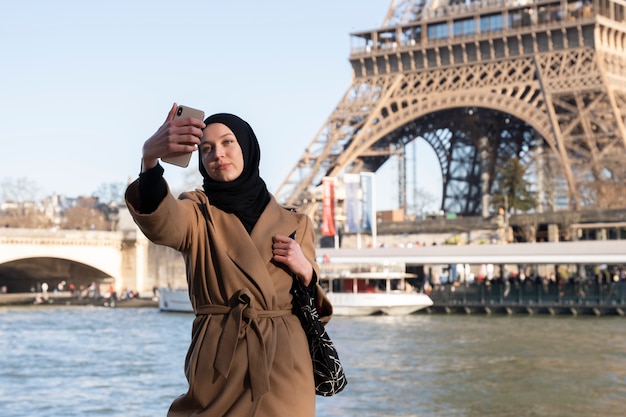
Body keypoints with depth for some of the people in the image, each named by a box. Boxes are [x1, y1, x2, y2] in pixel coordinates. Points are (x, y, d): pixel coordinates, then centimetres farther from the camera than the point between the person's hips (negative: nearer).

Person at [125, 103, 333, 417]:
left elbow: (314, 308, 14)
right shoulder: (198, 213, 4)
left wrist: (306, 271, -7)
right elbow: (161, 221, -22)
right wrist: (150, 159, -41)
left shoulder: (294, 223, 11)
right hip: (218, 364, -2)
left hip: (283, 367, 2)